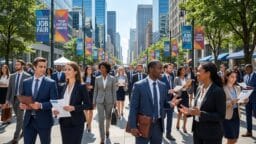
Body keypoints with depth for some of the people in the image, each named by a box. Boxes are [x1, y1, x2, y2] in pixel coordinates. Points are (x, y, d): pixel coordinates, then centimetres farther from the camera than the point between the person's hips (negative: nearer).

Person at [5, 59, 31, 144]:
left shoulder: (27, 76, -8)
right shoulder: (12, 76, 8)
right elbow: (9, 89, 11)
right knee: (18, 117, 16)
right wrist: (7, 99, 8)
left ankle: (16, 137, 0)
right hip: (13, 98, 6)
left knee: (19, 118, -5)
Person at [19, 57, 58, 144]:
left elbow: (54, 101, -9)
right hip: (28, 120, 3)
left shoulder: (51, 83, -5)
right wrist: (22, 105, -9)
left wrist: (41, 105, -23)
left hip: (44, 120, -3)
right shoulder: (26, 82, 7)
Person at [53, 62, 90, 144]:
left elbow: (87, 105, -10)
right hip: (64, 121, 5)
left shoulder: (81, 86, -8)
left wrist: (73, 108, -22)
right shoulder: (64, 86, 9)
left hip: (76, 122, -5)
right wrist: (57, 109, -4)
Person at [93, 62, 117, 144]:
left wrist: (114, 102, -4)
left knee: (108, 118, 15)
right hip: (100, 101, 0)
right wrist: (94, 102, 3)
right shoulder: (97, 78, 1)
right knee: (101, 119, -4)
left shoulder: (112, 79, -3)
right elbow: (95, 91, 5)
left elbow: (114, 91, -1)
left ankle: (107, 129, 46)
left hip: (109, 101, 0)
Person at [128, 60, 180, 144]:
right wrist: (133, 126, -13)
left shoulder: (163, 86, 4)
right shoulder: (138, 85, -10)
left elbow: (163, 104, 13)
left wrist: (170, 103, -9)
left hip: (158, 125, 5)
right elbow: (133, 108, -9)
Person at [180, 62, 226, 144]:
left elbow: (221, 116, -19)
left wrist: (200, 114, -27)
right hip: (197, 131, 7)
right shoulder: (199, 89, 6)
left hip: (211, 134, -7)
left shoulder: (218, 91, -17)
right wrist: (190, 111, -4)